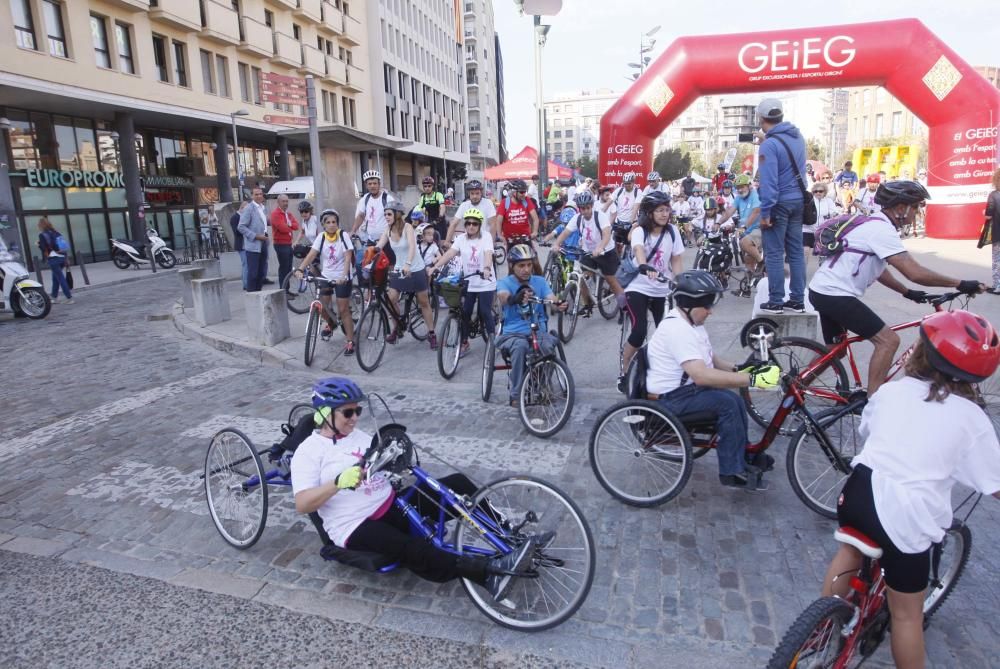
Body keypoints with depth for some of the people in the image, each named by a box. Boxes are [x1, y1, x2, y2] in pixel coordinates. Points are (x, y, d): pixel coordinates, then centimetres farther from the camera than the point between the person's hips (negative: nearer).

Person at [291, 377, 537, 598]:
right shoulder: (308, 451, -6)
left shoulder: (359, 435, 14)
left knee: (457, 483, -9)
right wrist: (340, 482, -33)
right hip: (357, 526, -7)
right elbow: (302, 504, -17)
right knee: (414, 550, -37)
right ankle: (490, 573, -46)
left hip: (393, 505, 7)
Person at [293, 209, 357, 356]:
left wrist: (344, 275, -35)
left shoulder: (343, 235, -13)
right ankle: (331, 324, 38)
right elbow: (311, 255, -12)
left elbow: (348, 257, -21)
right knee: (322, 306, 5)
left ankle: (350, 341, 5)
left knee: (343, 310, -4)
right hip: (326, 276, 4)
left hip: (342, 278, -4)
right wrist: (300, 269, -27)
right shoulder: (321, 237, -4)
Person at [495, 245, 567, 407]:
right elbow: (503, 297, -23)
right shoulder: (505, 282, 0)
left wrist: (559, 305, -34)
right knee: (520, 346, -36)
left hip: (538, 331, 2)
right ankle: (515, 394, -21)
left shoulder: (539, 282, 8)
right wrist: (515, 299, -48)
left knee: (548, 345, -31)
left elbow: (551, 300, -9)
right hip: (513, 333, -2)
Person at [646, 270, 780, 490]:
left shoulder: (690, 322, 8)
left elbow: (709, 358, 16)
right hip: (670, 397, -10)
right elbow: (702, 375, -35)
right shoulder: (677, 329, -27)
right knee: (727, 404, -20)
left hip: (685, 387, 10)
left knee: (735, 402, 2)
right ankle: (733, 471, -9)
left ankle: (745, 457, 20)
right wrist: (751, 379, -35)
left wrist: (737, 369, -2)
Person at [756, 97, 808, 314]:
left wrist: (765, 212, -18)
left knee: (774, 254, -1)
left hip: (779, 203, -7)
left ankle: (775, 302, 1)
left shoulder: (769, 145, -17)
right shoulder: (798, 137, 8)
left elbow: (768, 182, -22)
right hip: (798, 200, 7)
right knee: (796, 251, 10)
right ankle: (797, 300, 13)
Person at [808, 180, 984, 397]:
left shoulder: (874, 225, 15)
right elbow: (915, 272, -21)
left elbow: (878, 270, 23)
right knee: (888, 340, -9)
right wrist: (961, 284, -13)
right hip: (835, 294, -10)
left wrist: (907, 292, 23)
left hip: (823, 290, 10)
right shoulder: (882, 230, -16)